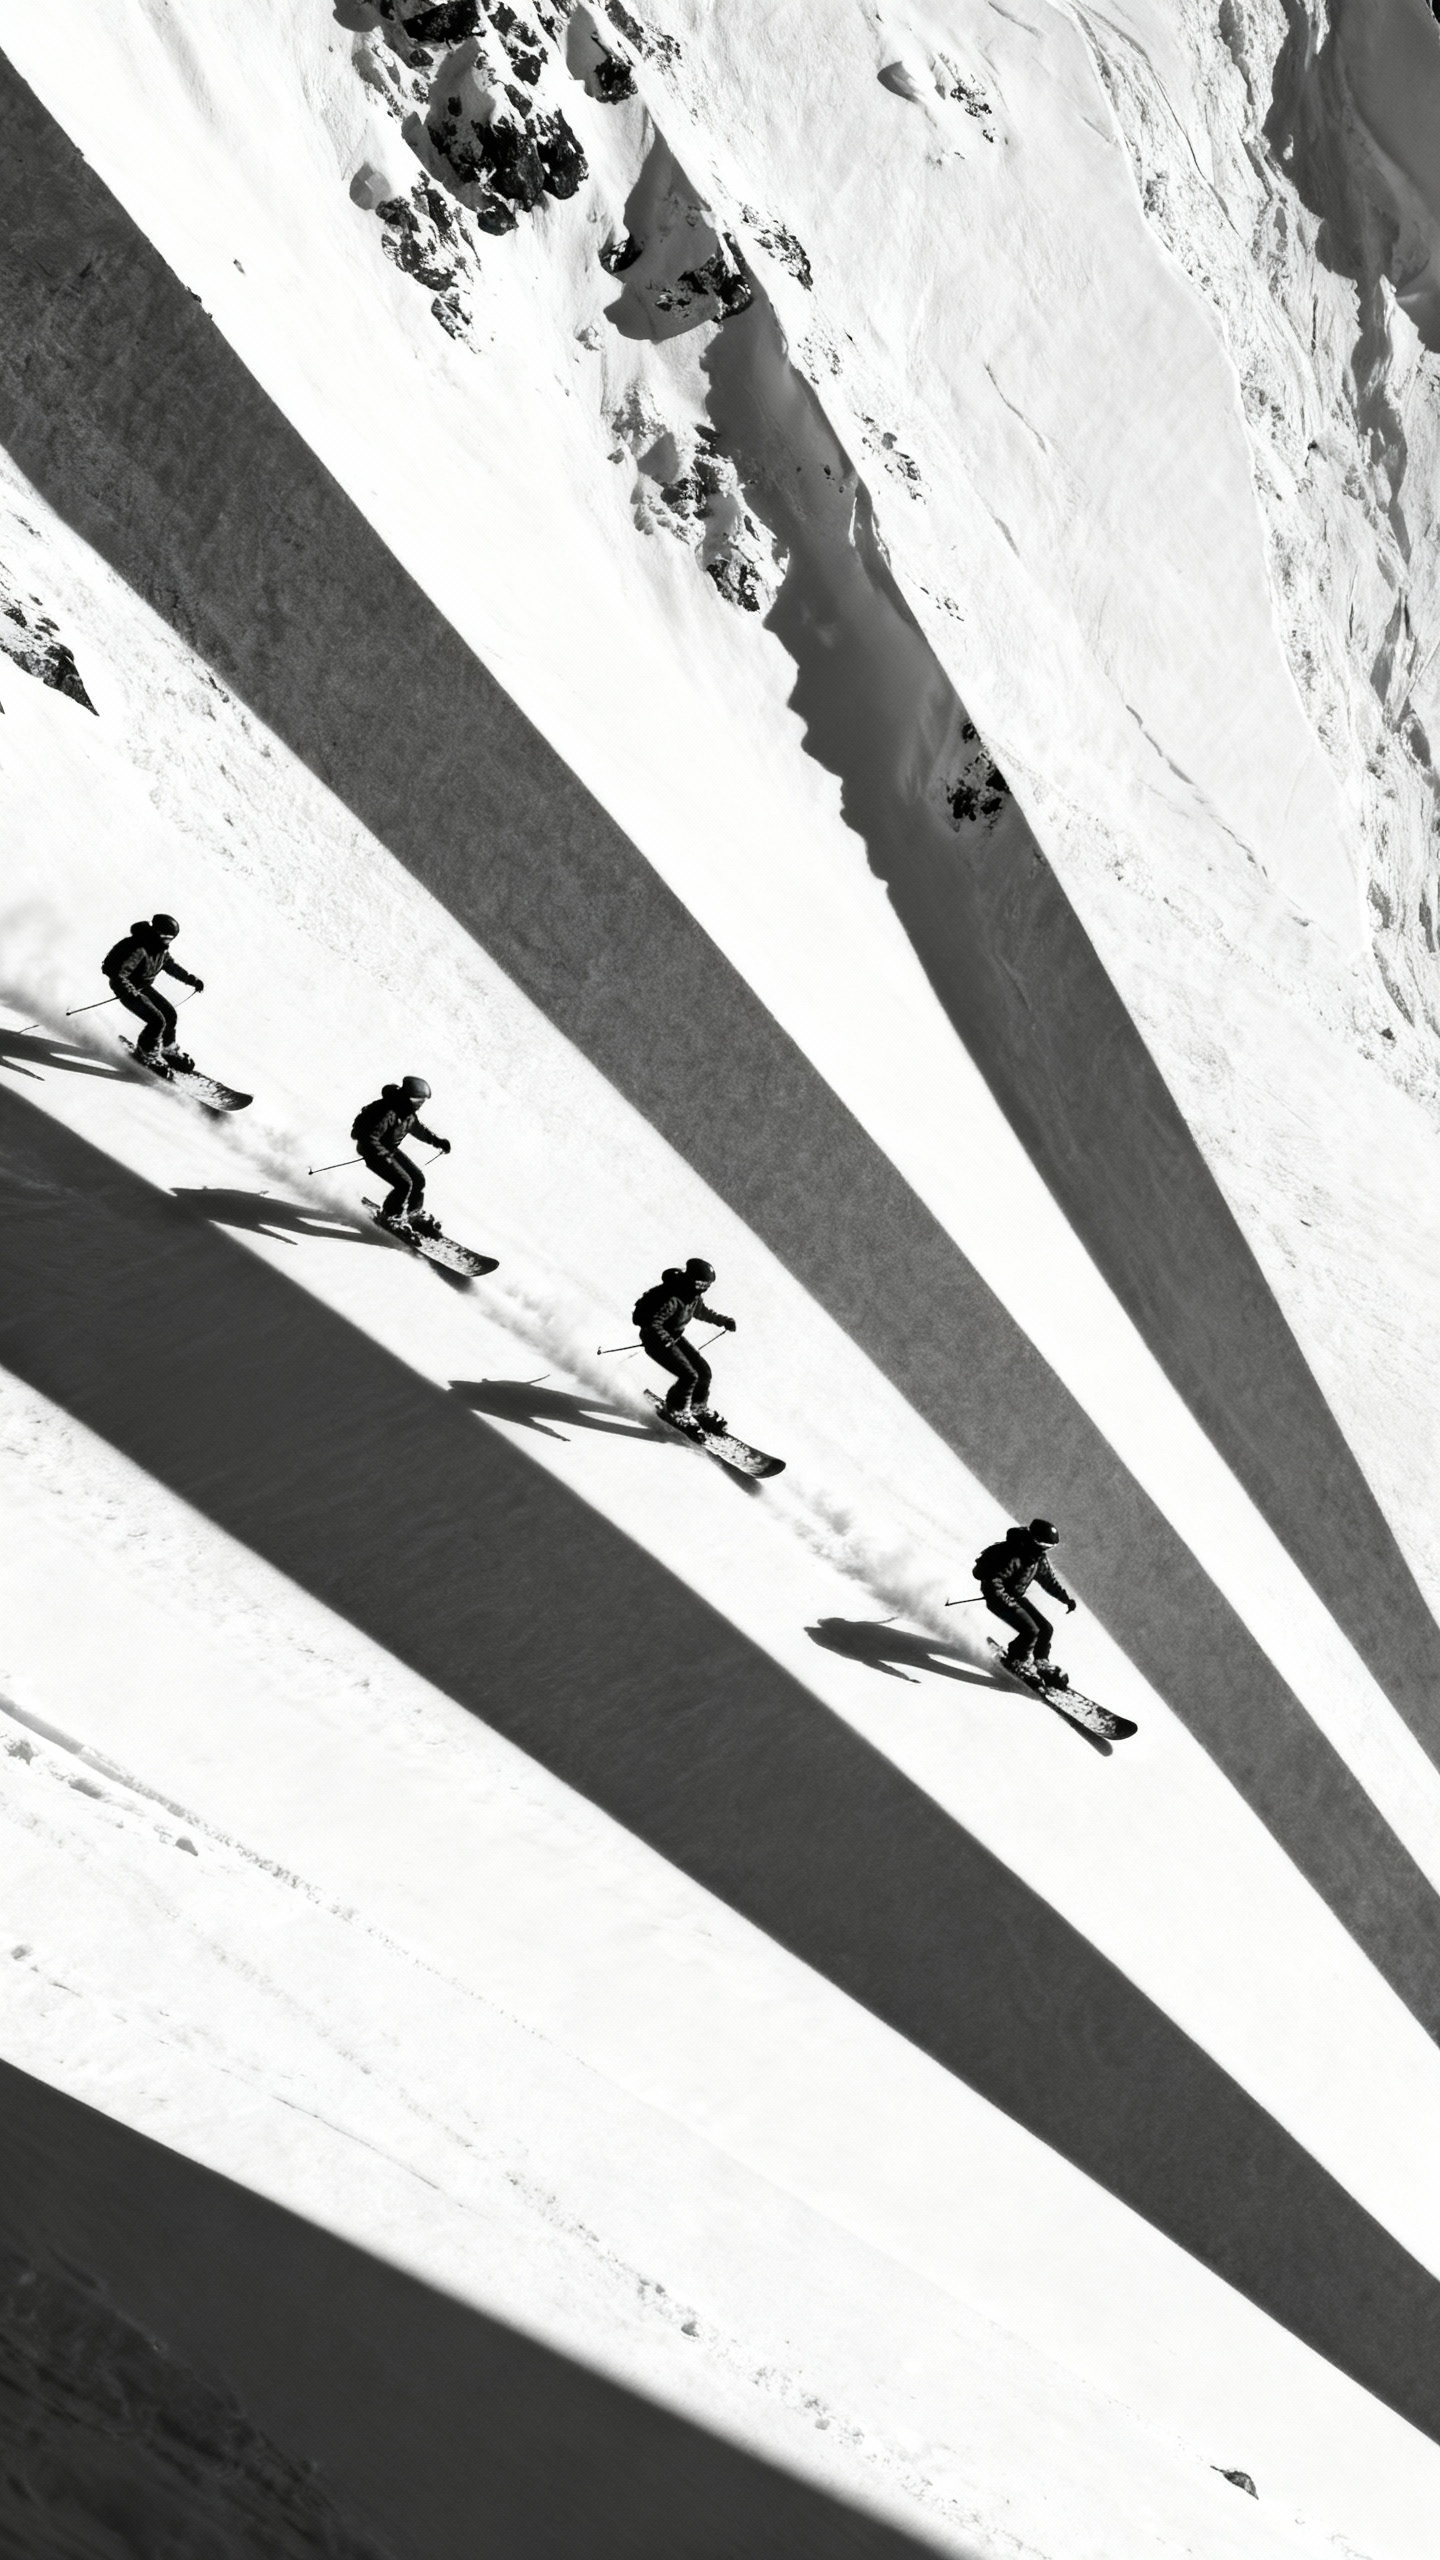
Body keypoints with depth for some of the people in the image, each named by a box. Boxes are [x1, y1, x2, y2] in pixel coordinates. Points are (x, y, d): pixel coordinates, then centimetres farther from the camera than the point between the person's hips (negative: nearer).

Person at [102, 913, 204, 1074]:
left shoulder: (161, 947, -5)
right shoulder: (138, 949, -32)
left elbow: (170, 965, 15)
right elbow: (119, 975, -34)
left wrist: (191, 979, 12)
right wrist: (133, 994, -42)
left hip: (143, 986, 8)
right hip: (126, 988, -8)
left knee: (170, 1013, 5)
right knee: (157, 1020, -17)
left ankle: (167, 1049, 27)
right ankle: (146, 1055, 3)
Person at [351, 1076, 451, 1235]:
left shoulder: (408, 1111, -4)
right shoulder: (388, 1112, -32)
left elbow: (417, 1127, 17)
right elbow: (370, 1138, -32)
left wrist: (437, 1141, 9)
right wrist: (384, 1156, -32)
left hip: (390, 1149, 9)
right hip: (373, 1150, -9)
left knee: (418, 1179, 4)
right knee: (404, 1183, -18)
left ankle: (413, 1213, 26)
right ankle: (390, 1217, 2)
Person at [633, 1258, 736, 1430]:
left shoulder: (694, 1294, -5)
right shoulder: (671, 1298, -32)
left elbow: (701, 1311, 17)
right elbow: (652, 1323, -32)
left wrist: (723, 1320, 10)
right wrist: (667, 1341, -40)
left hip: (674, 1337, 8)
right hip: (656, 1339, -8)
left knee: (704, 1370, 3)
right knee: (689, 1376, -17)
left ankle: (698, 1407, 26)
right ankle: (676, 1412, 6)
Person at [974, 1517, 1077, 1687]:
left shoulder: (1040, 1557, -4)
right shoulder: (1012, 1556, -31)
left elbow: (1049, 1579, 11)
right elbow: (993, 1581, -28)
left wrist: (1066, 1598, 2)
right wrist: (1010, 1603, -27)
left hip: (1016, 1596, 8)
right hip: (998, 1595, -8)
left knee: (1046, 1628, 1)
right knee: (1030, 1630, -20)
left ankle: (1041, 1663, 22)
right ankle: (1016, 1661, 4)